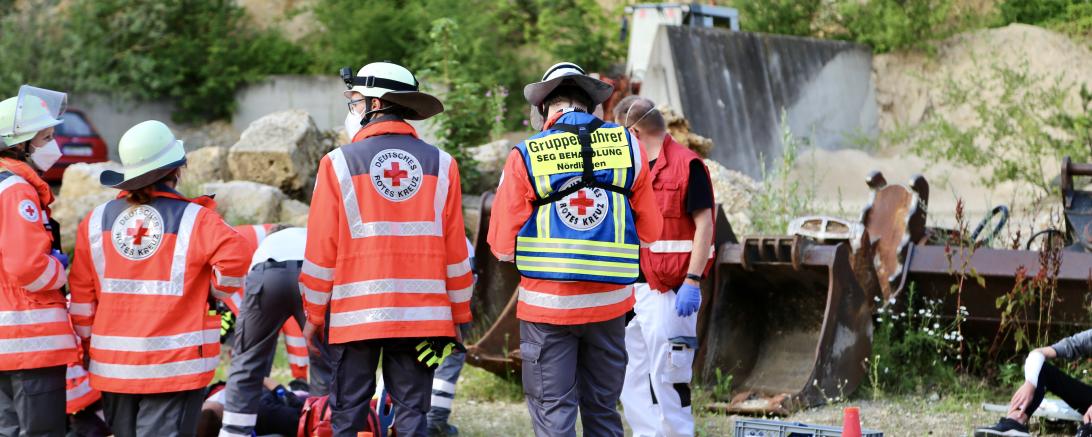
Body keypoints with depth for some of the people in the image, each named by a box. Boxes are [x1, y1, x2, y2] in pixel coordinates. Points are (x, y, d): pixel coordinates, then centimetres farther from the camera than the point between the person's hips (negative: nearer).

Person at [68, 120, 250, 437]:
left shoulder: (96, 221, 5)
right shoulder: (195, 219, -8)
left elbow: (81, 292, 6)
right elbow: (233, 255, -23)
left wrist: (86, 343, 18)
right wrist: (219, 292, -2)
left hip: (113, 364, 4)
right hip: (176, 363, -4)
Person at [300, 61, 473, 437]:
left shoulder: (340, 163, -4)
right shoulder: (440, 165, 3)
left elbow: (322, 251, -2)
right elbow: (455, 251, 4)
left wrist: (313, 315, 7)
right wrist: (458, 317, 13)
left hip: (356, 316, -2)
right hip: (422, 316, 2)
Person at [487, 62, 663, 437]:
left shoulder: (525, 156, -7)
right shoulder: (629, 148, 1)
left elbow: (503, 247, -6)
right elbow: (649, 232, 7)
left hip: (547, 304, -3)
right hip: (609, 304, 3)